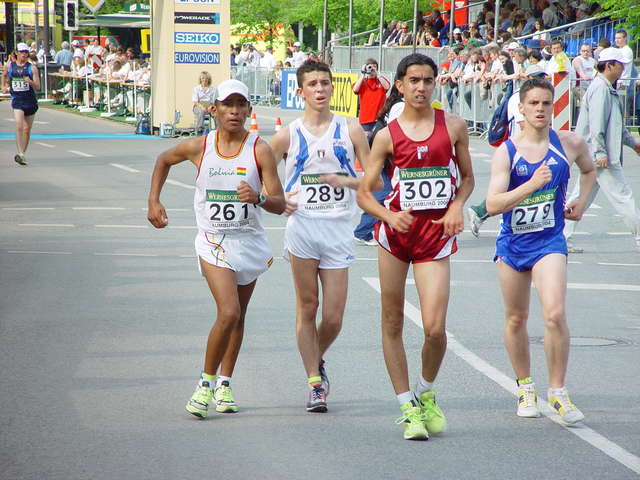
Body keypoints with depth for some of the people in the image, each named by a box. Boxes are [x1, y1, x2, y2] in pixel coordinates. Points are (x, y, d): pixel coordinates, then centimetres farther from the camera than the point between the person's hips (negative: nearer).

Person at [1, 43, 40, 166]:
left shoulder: (32, 68, -3)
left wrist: (31, 82, -26)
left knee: (27, 129, 9)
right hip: (17, 100, -1)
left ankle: (23, 153, 25)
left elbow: (38, 87, -8)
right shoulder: (10, 66, 3)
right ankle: (20, 153, -27)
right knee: (19, 126, -19)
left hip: (30, 100, 1)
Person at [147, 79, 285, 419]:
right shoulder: (199, 147, -5)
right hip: (213, 242, -2)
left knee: (237, 317, 13)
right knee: (228, 313, -18)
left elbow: (280, 204, -11)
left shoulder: (260, 151, -8)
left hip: (249, 242, 2)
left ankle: (224, 384, 30)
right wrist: (153, 201, 10)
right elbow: (164, 160, 17)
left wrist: (258, 198, -31)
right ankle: (206, 383, -2)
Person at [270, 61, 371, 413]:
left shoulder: (350, 131, 6)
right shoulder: (288, 135, 5)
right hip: (302, 224, -1)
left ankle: (317, 359, 29)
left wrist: (346, 181, -12)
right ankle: (315, 383, 7)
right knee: (307, 308, -1)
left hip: (338, 228, 1)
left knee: (333, 317, -1)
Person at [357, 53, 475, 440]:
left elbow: (467, 178, 15)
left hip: (436, 234, -1)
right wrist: (390, 216, -16)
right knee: (393, 324, 4)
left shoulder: (454, 126, 4)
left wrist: (457, 206, -5)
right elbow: (364, 193, 3)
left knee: (435, 328, -11)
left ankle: (427, 393, 18)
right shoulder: (388, 136, 2)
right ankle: (408, 407, 16)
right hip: (396, 232, 1)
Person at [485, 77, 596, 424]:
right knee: (516, 318, 11)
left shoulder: (570, 145, -2)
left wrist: (581, 202, 8)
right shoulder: (506, 152, -8)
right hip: (512, 243, 1)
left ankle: (557, 392, -6)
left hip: (549, 242, -1)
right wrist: (531, 185, -29)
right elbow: (492, 204, -19)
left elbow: (589, 170, 22)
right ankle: (524, 387, 30)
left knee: (555, 314, -18)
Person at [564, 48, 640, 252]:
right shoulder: (600, 88, -14)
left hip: (592, 156, 11)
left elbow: (616, 125, 29)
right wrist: (600, 152, -24)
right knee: (622, 196, -4)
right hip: (599, 153, -11)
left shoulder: (608, 89, 19)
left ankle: (563, 237, 10)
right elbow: (596, 124, -21)